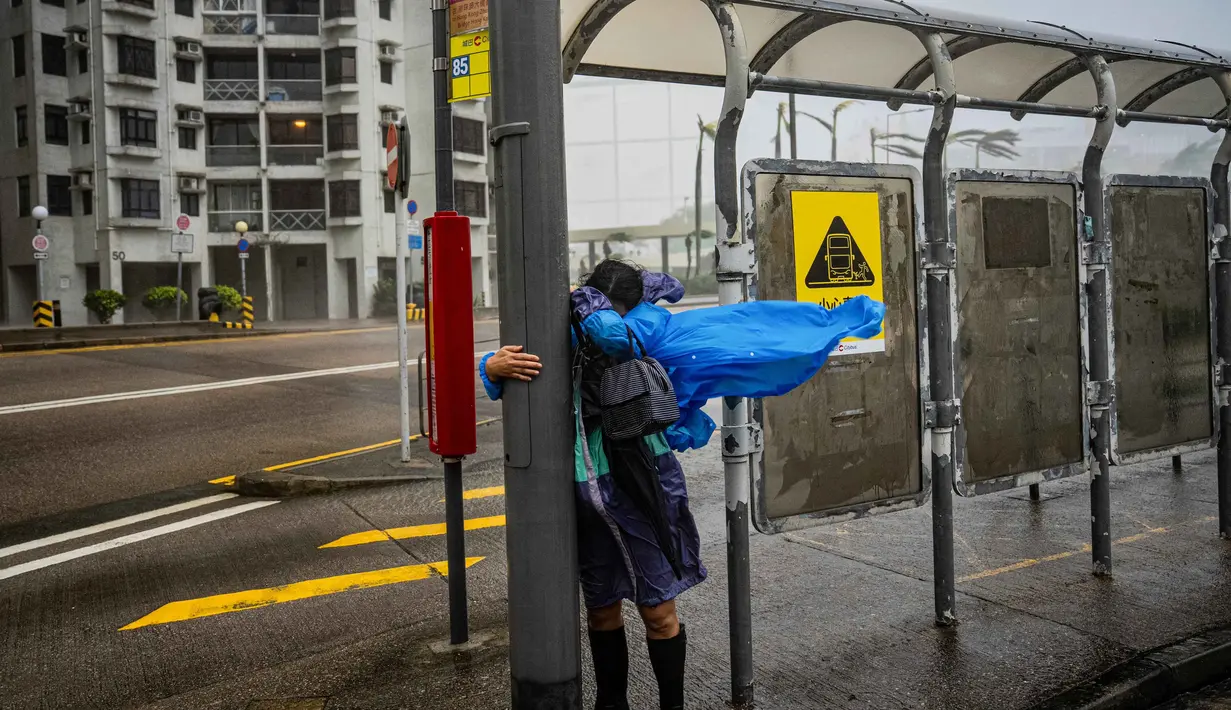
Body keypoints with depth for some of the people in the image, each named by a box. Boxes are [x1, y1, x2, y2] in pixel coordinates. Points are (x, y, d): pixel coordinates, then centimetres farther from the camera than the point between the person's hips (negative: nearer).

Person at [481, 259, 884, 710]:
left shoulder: (646, 327, -12)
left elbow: (610, 331, -35)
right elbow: (496, 373, -10)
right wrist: (495, 365, -31)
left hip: (642, 486, -2)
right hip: (585, 492, 3)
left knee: (658, 610, 5)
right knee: (601, 608, 17)